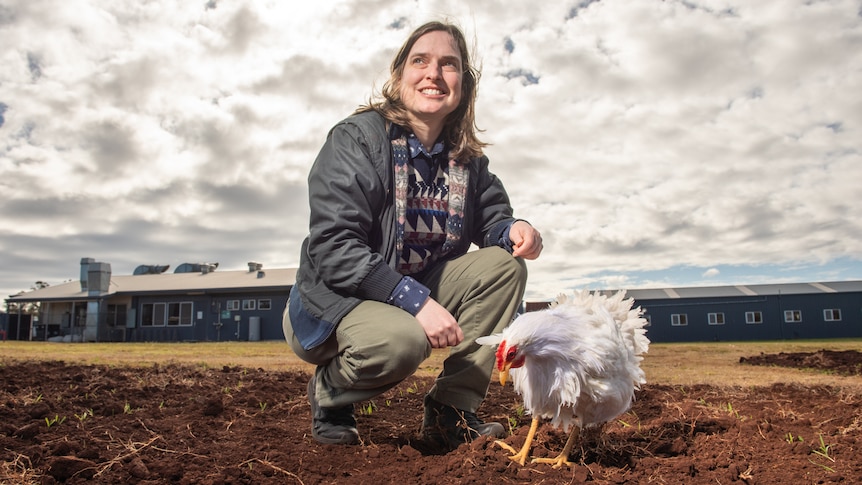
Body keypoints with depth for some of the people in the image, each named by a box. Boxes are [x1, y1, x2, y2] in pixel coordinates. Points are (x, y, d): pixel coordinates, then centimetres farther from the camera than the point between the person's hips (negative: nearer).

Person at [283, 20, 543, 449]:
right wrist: (416, 301, -33)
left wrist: (512, 230, -19)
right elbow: (332, 247, -24)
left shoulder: (466, 157, 2)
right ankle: (329, 391, -1)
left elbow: (492, 216, 8)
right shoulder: (356, 138, -16)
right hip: (331, 302, -6)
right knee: (403, 340, -37)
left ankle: (451, 410, -9)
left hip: (418, 291, 6)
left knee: (505, 265, -9)